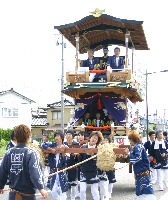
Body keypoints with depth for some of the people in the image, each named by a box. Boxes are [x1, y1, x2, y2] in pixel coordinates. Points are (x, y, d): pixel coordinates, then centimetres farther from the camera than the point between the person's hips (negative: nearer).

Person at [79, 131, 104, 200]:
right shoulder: (83, 147, 2)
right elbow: (80, 159, 2)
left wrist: (92, 155, -22)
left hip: (93, 172, -1)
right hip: (84, 172, 1)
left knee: (95, 191, 3)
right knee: (82, 190, -4)